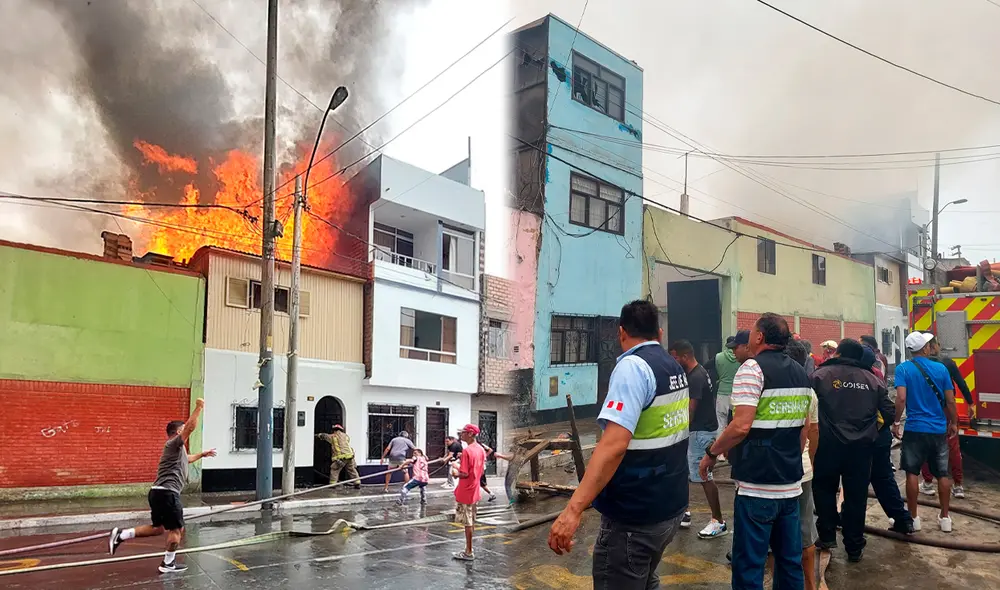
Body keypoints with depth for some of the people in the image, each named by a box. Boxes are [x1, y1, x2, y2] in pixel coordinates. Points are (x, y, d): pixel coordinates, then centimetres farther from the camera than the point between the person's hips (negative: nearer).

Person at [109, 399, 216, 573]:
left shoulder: (176, 449, 23)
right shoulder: (174, 444, -8)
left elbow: (186, 459, 47)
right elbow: (191, 426, -23)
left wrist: (202, 454, 48)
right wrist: (199, 408, -18)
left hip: (158, 492, 10)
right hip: (167, 493, -10)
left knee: (157, 528, 19)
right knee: (177, 529, 1)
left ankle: (121, 534, 14)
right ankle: (168, 564, 10)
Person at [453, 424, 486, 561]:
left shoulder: (467, 451, -21)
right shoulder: (481, 449, 5)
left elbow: (464, 474, -22)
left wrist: (456, 472, -4)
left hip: (465, 492, -8)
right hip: (475, 490, 8)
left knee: (467, 523, 0)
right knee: (471, 522, 15)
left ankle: (468, 553, 8)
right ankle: (469, 549, 23)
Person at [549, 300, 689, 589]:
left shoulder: (632, 366, -19)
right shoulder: (676, 368, 6)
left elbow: (614, 443, -32)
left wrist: (573, 509, -35)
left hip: (634, 516, -8)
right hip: (671, 506, 8)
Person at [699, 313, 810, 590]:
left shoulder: (753, 368, -13)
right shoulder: (800, 372, 11)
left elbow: (742, 426, -21)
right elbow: (804, 427, 18)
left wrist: (711, 454, -9)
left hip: (757, 486, -8)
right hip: (791, 484, 8)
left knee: (749, 567, 0)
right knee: (790, 562, 17)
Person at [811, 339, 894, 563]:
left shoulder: (821, 375, -4)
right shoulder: (873, 380, 6)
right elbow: (889, 412, 9)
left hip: (829, 443, -2)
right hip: (861, 445, 3)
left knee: (824, 488, 17)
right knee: (856, 495, 10)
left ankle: (827, 536, 16)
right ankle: (854, 548, 16)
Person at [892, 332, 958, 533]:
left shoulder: (903, 369, -7)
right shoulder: (941, 368, -1)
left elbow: (901, 398, -17)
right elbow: (950, 401, 2)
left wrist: (896, 422, -6)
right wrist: (953, 423, 15)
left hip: (915, 428, -2)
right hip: (939, 429, 3)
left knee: (912, 473, 6)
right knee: (942, 474, 11)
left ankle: (913, 518, 10)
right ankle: (945, 518, 19)